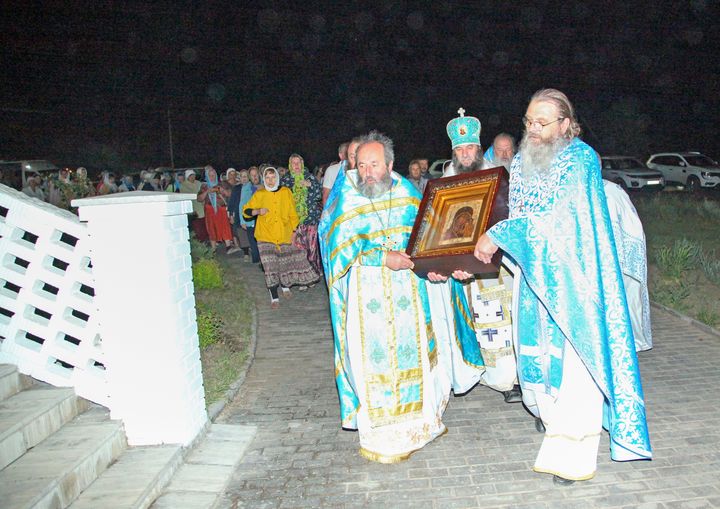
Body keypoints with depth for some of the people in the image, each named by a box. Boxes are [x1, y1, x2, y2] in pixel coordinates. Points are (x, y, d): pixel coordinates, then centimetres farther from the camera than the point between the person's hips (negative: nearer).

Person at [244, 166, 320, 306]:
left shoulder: (286, 192, 3)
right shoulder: (259, 194, 1)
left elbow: (293, 214, 5)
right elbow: (246, 211, 7)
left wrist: (293, 233, 2)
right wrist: (258, 211, -13)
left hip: (285, 235, 1)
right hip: (266, 236, -1)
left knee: (285, 262, 10)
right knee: (270, 266, -6)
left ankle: (285, 285, 38)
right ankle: (274, 297, 2)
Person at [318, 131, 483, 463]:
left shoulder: (406, 193, 4)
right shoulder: (346, 193, -4)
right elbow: (343, 241, -11)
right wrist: (384, 257, -20)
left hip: (407, 284, 3)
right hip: (365, 291, -3)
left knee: (412, 347, 10)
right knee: (373, 355, -3)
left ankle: (417, 420, 29)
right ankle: (381, 436, 10)